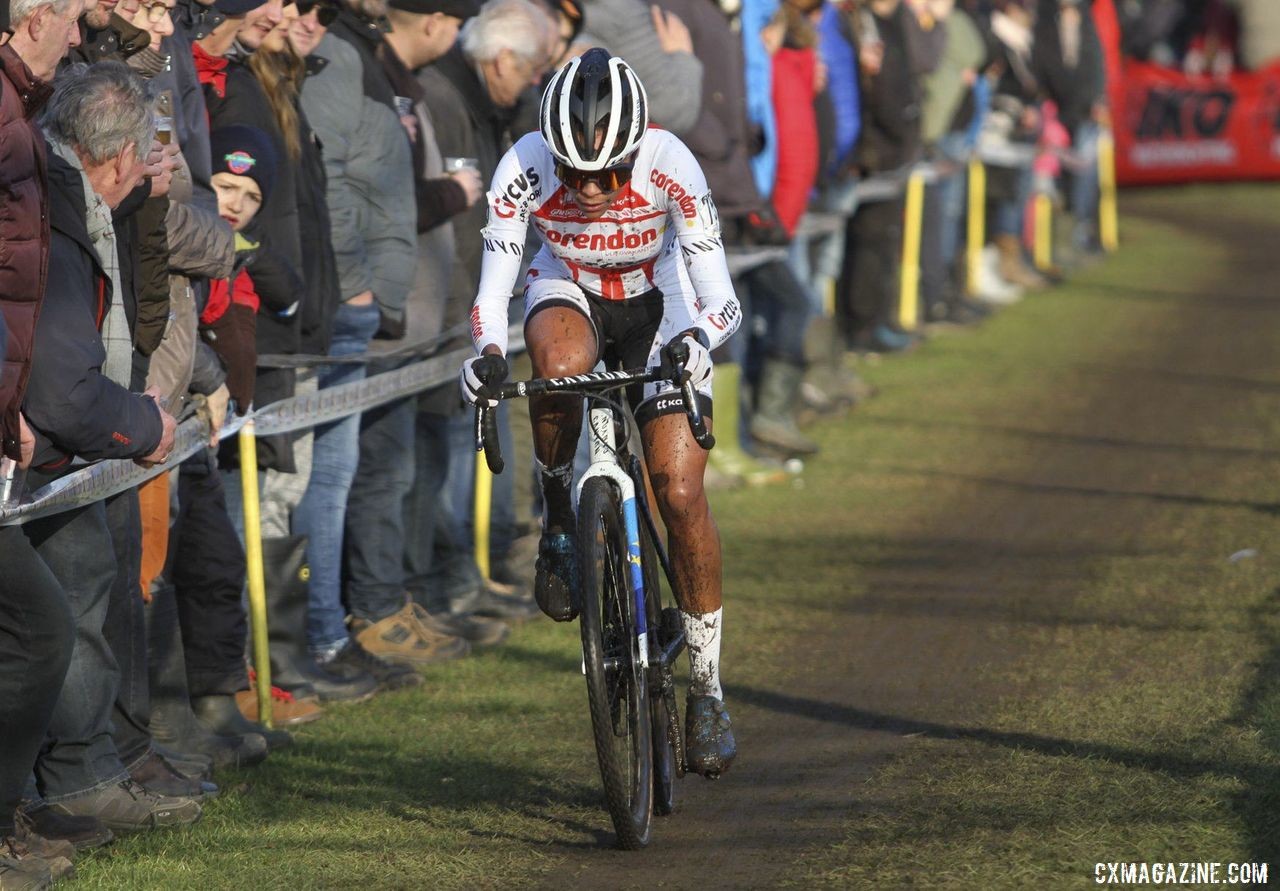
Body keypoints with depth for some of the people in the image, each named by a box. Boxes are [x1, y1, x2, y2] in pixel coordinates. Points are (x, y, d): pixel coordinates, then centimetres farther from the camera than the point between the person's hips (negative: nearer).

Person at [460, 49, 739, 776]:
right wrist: (488, 354, -45)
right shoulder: (525, 169, -28)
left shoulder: (669, 165, -31)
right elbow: (494, 287, -25)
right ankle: (559, 520, -11)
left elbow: (718, 297, -32)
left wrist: (696, 341, -52)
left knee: (680, 492, -13)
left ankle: (708, 686, 2)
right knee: (562, 361, -38)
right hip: (568, 292, 0)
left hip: (658, 306, 0)